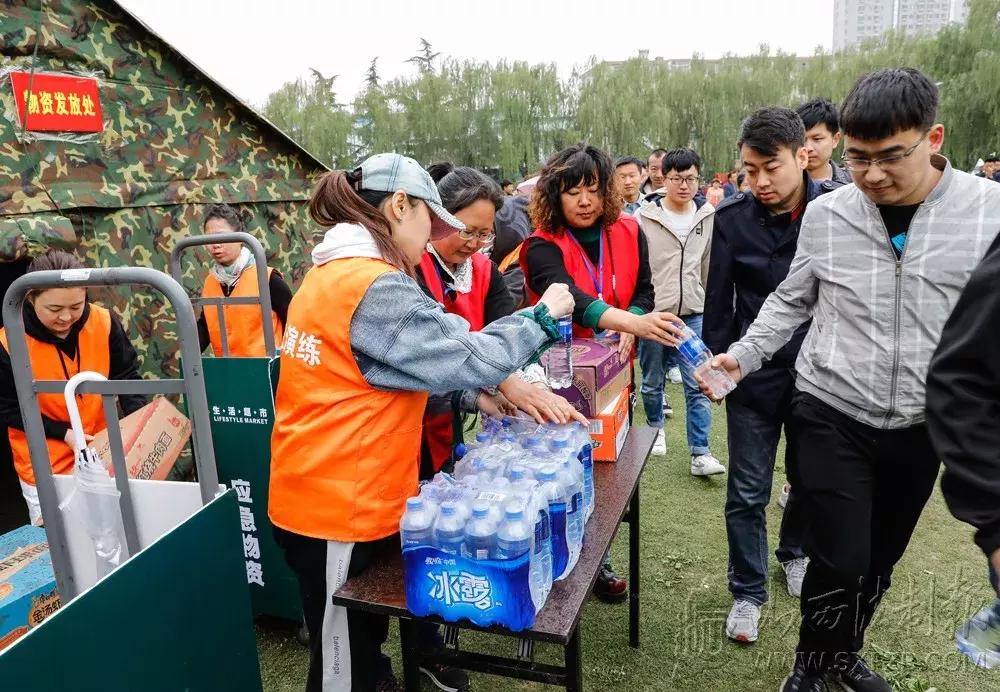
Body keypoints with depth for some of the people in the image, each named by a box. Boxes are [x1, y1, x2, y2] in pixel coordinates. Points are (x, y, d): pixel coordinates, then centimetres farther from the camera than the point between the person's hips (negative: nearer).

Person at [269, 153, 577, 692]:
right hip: (343, 508, -9)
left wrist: (503, 385, 6)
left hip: (318, 496, 9)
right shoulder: (377, 288, -24)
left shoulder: (331, 274, 9)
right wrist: (541, 316, -5)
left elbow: (430, 347, 11)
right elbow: (467, 358, -20)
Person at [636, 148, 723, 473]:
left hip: (694, 314, 1)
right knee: (652, 383, 12)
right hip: (653, 313, -1)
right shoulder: (645, 218, -4)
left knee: (698, 385, -1)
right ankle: (655, 429, 37)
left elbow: (712, 265, 11)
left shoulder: (709, 217, 4)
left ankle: (700, 453, 4)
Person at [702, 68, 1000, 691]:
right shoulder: (825, 213, -6)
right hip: (832, 417, -1)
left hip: (922, 427, 2)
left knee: (881, 559, 18)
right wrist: (742, 357, -6)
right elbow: (790, 302, 5)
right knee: (841, 562, -1)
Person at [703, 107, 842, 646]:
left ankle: (794, 552, 47)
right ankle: (748, 591, 24)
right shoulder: (733, 217, -8)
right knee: (748, 492, 5)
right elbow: (719, 299, -1)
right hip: (754, 374, -1)